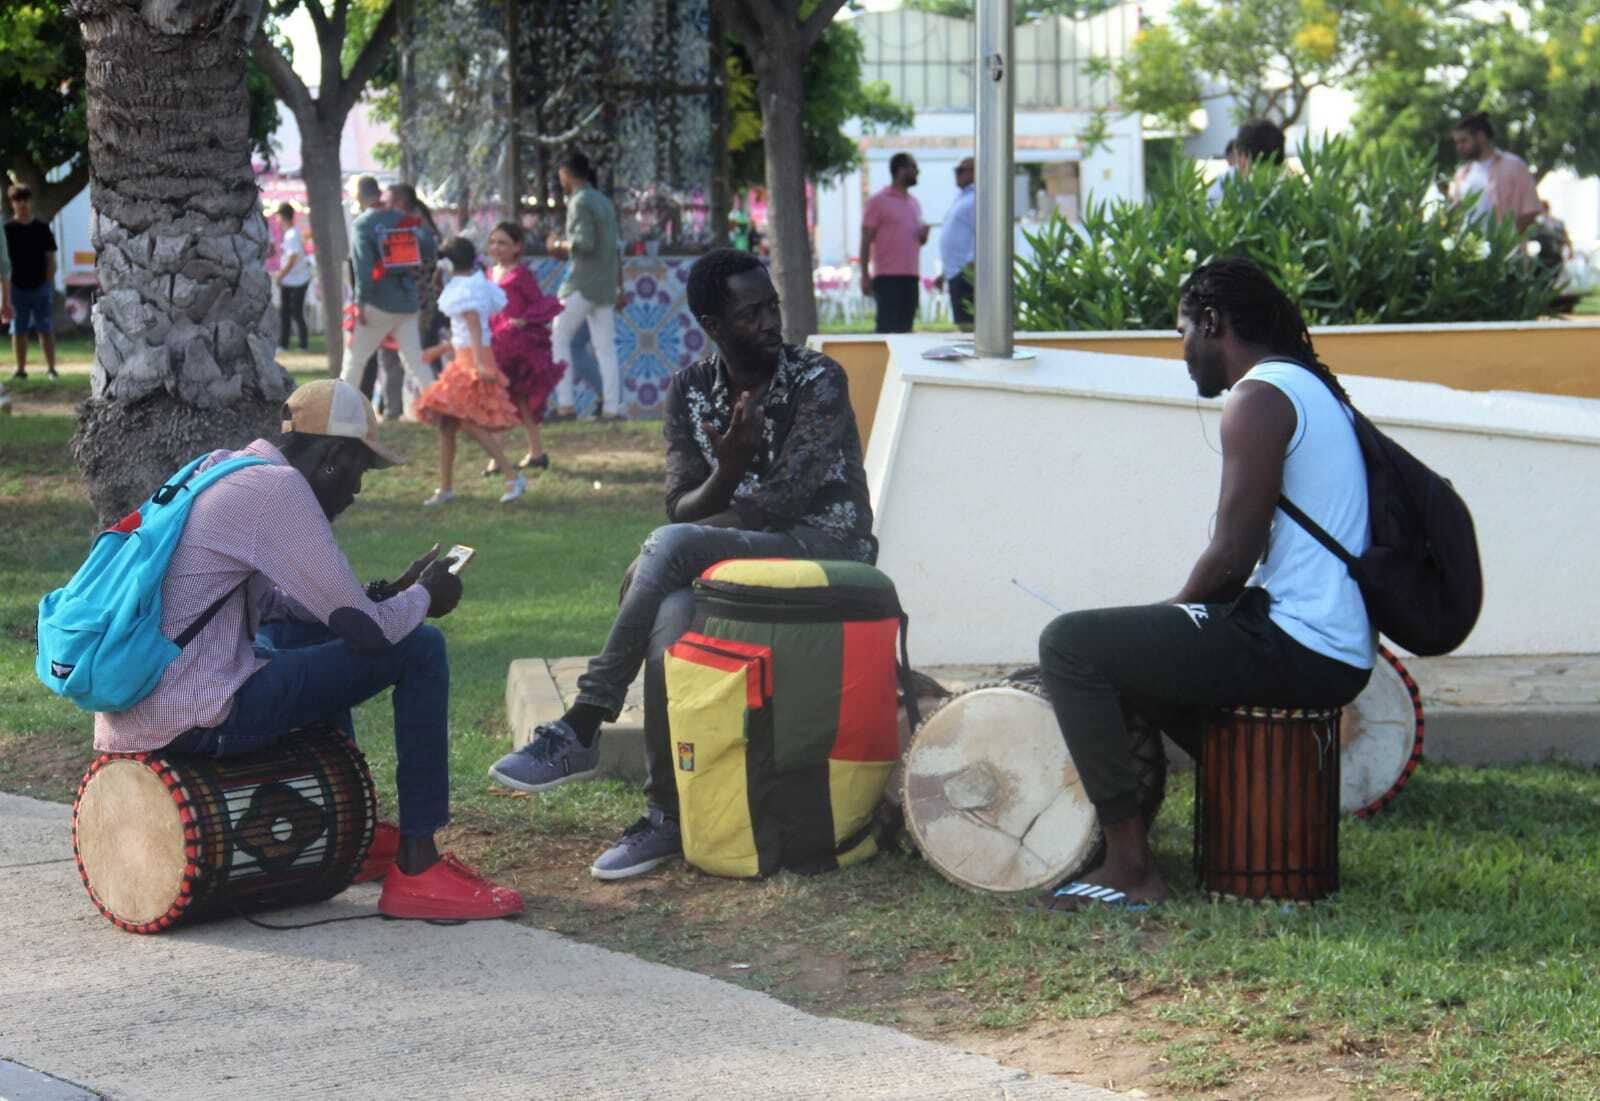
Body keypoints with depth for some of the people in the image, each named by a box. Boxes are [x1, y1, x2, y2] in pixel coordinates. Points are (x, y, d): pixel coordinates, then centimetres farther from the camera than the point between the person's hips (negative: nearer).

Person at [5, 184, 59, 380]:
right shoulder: (7, 230, 1)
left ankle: (51, 368, 5)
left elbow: (51, 260, 6)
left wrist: (48, 284, -3)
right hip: (18, 288, 0)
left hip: (40, 287, 0)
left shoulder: (42, 230, 4)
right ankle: (21, 369, 10)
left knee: (46, 330, 0)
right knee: (18, 331, 4)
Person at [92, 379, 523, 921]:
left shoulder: (219, 471, 16)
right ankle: (417, 867, 2)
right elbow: (368, 628, -12)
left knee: (312, 633, 34)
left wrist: (390, 591, 22)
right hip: (196, 723, -10)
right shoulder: (278, 489, -13)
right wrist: (423, 597, 9)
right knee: (420, 650, -3)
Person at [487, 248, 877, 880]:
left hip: (826, 548, -4)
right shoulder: (689, 391, 7)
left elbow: (787, 499, -17)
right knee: (672, 614, -33)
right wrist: (726, 475, -21)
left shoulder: (819, 381, -8)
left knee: (672, 546, -32)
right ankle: (668, 817, -31)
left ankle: (580, 731, -27)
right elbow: (681, 507, 1)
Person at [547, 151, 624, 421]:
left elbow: (585, 243, -21)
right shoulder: (605, 202, 16)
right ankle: (611, 406, 1)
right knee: (605, 347, 6)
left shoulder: (580, 202, -10)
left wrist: (559, 245, -5)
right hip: (606, 285, 8)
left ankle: (565, 404, -6)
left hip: (582, 283, -8)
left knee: (559, 338, 0)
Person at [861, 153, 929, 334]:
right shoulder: (879, 201, -2)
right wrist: (865, 276, -12)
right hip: (887, 277, -7)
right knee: (888, 327, -9)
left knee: (905, 327, 6)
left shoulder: (914, 203, 18)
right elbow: (866, 241, -5)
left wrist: (923, 236, 1)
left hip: (911, 276, 7)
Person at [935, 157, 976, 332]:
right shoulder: (963, 196, 22)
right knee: (962, 324, 9)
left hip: (965, 273, -10)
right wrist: (944, 273, 25)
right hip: (955, 272, 10)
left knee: (968, 323, -13)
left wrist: (970, 268, -25)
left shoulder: (976, 198, -10)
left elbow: (980, 235, -20)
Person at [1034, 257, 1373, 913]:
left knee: (1070, 646, -10)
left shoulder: (1258, 397, -12)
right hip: (1340, 652, 10)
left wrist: (1176, 608, 0)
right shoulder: (1312, 389, 19)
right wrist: (1173, 616, 15)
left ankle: (1130, 865, -11)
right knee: (1132, 652, 29)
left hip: (1292, 649, -10)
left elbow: (1234, 555, -18)